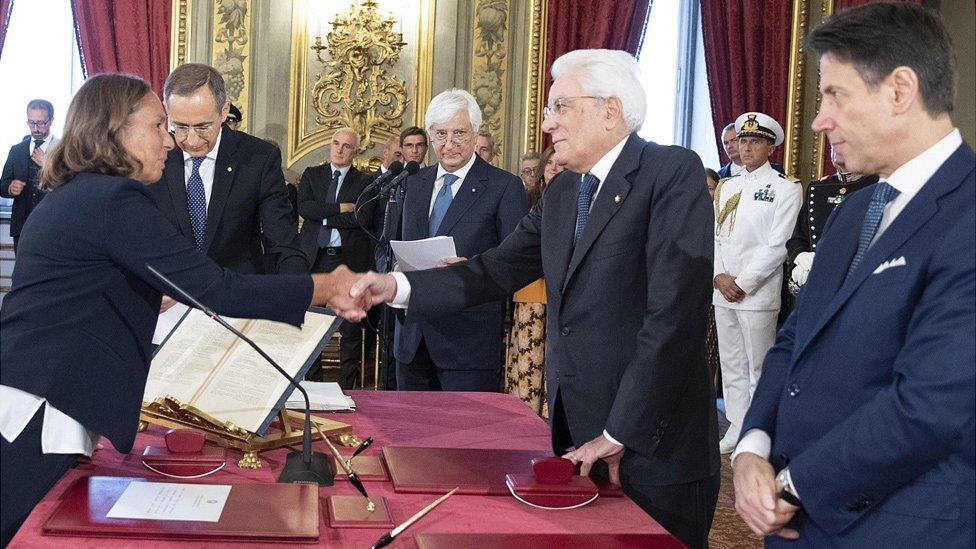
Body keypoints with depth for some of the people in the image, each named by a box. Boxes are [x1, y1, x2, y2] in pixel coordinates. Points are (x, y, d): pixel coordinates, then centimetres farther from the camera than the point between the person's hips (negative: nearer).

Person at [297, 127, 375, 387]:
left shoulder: (364, 182, 5)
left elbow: (364, 219, -11)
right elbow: (303, 207, -5)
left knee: (350, 328, 1)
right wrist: (341, 208, -10)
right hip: (314, 258, 2)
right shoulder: (312, 174, 12)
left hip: (349, 259, -1)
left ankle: (346, 386, 9)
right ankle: (312, 383, 13)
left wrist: (323, 217, -7)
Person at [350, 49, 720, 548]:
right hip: (576, 437, 7)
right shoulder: (562, 192, 12)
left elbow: (674, 312, -19)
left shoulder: (673, 172, -12)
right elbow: (498, 270, 9)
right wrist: (397, 286, -6)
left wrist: (619, 434, -18)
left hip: (650, 448, -7)